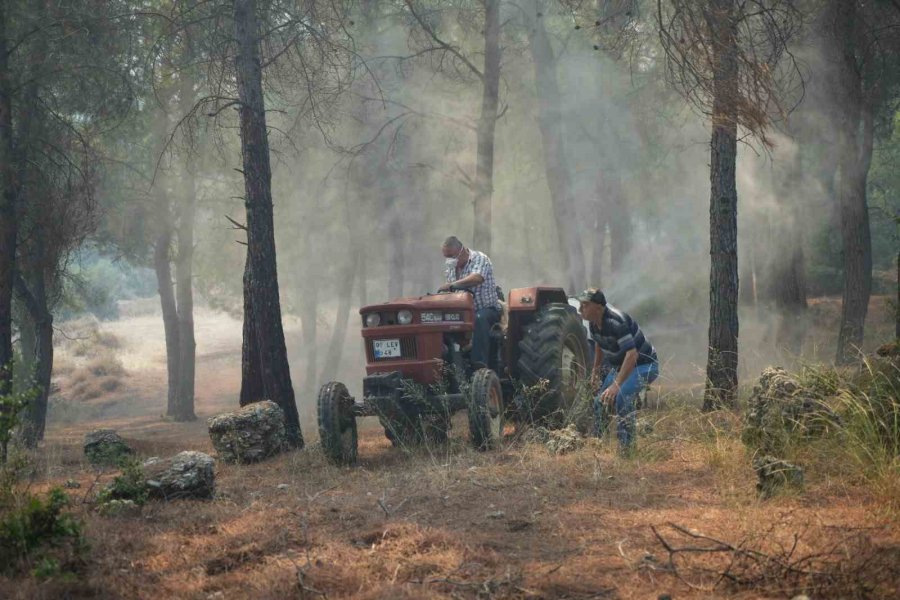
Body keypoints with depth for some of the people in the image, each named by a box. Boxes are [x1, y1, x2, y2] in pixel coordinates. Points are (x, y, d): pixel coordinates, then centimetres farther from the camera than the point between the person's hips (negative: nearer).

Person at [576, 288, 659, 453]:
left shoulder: (615, 322, -33)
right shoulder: (594, 322, -5)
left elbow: (632, 355, -42)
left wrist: (616, 385, -46)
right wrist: (595, 369, 20)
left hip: (644, 365, -9)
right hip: (620, 365, 9)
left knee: (622, 397, -30)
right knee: (600, 402, 11)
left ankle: (626, 447, -22)